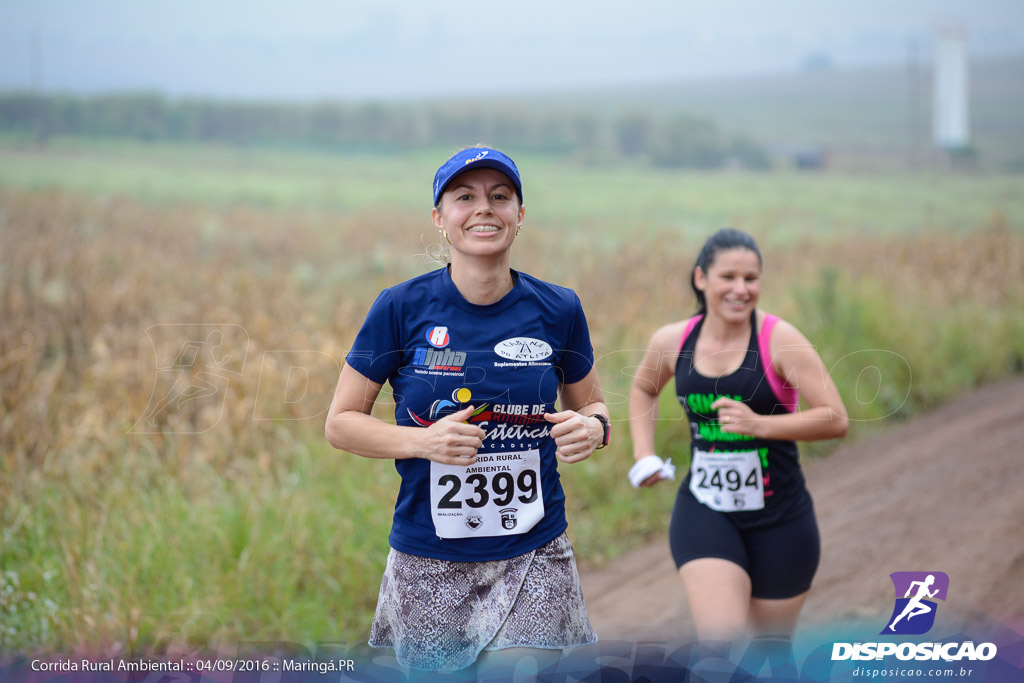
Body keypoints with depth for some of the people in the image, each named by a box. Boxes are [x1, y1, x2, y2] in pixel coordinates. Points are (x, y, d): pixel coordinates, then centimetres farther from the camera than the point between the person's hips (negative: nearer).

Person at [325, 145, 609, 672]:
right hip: (430, 562, 0)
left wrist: (592, 428, -9)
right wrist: (423, 440, -17)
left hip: (534, 555, 1)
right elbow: (340, 422, 0)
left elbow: (590, 406, 15)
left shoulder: (558, 310, 0)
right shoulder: (401, 308, -5)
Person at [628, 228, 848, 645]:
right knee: (720, 644, -17)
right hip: (704, 513, 1)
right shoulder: (672, 342, 0)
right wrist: (643, 453, 8)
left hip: (779, 518, -1)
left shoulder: (779, 340, -12)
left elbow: (836, 418, -16)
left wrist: (759, 424, -27)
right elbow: (643, 389, 23)